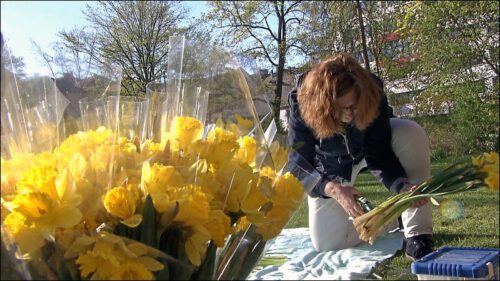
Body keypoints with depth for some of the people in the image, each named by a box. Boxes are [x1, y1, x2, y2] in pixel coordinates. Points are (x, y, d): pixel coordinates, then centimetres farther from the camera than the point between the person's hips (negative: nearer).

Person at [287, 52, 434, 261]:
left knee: (412, 133, -34)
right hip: (332, 168, 0)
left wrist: (402, 186, -48)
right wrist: (333, 189, -50)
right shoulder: (302, 106, -37)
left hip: (370, 143, 1)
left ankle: (418, 235, -26)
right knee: (326, 244, -6)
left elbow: (379, 154, -29)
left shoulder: (373, 94, -34)